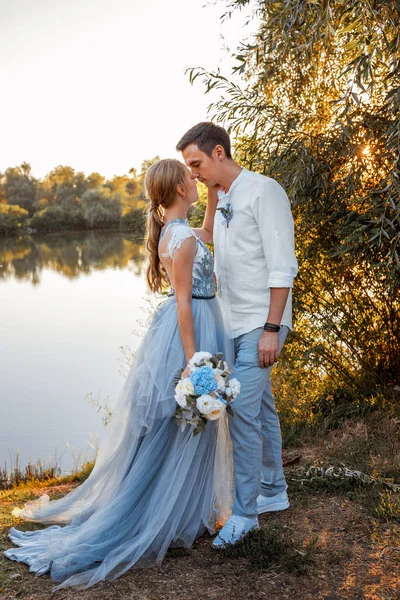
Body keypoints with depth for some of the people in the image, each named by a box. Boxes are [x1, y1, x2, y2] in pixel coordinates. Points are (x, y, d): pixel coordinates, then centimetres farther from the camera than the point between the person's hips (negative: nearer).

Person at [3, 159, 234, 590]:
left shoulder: (172, 231, 7)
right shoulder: (182, 238, -19)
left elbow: (204, 238, 28)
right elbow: (184, 302, -21)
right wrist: (193, 363, -21)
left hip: (189, 325, 10)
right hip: (190, 332, -10)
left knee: (165, 428, 19)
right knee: (182, 430, 2)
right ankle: (168, 518, 15)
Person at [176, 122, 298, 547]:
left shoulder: (264, 192, -11)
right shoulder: (221, 200, 14)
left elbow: (282, 266, -16)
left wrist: (271, 329, -19)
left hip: (260, 325, -8)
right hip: (233, 325, 8)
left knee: (242, 410, -10)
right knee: (260, 408, 16)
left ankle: (244, 511, 1)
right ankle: (273, 491, 29)